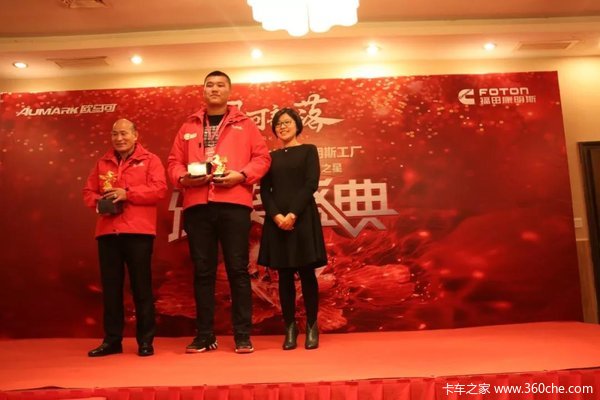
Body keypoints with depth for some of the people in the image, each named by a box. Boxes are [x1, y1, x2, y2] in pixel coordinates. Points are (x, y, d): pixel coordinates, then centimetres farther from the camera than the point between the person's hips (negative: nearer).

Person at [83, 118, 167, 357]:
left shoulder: (150, 160, 6)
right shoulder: (102, 163, 19)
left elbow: (159, 189, -7)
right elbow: (88, 191, 18)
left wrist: (127, 193, -14)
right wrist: (97, 202, -4)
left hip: (138, 232, -4)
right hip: (107, 232, 4)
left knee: (141, 286, 0)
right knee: (110, 288, 7)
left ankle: (145, 340, 9)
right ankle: (112, 340, 18)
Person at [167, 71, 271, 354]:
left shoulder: (244, 124, 12)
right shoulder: (188, 127, 18)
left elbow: (262, 157, 5)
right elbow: (174, 162, 14)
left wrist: (241, 175, -11)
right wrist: (184, 177, -7)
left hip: (234, 204, -2)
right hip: (197, 206, 3)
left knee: (238, 269, -1)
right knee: (202, 271, 6)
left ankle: (242, 335, 8)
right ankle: (204, 335, 16)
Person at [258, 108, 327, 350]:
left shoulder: (308, 151, 7)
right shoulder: (271, 157, 15)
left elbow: (311, 184, -4)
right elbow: (264, 190, 6)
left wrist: (293, 214, -16)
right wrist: (276, 215, -12)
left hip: (303, 219, -2)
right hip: (277, 220, 3)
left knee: (307, 274, 0)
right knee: (284, 276, 4)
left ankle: (312, 327, 9)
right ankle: (290, 328, 12)